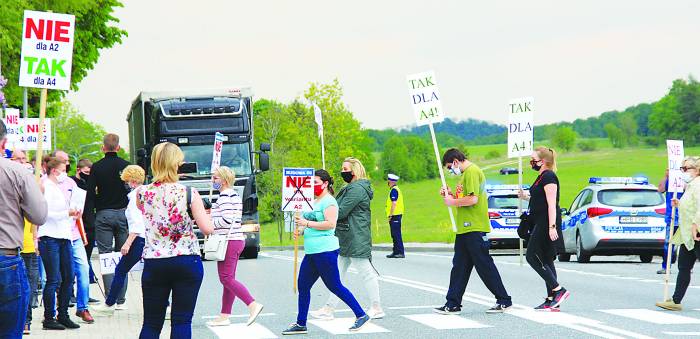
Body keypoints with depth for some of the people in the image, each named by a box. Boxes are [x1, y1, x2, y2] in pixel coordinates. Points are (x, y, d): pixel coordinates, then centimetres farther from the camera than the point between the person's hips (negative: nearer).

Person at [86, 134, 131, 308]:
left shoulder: (96, 168, -1)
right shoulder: (126, 166, 1)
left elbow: (90, 194, -3)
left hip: (103, 215, -1)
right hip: (123, 214, 1)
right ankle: (121, 299, 6)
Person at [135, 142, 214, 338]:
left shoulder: (142, 194, -1)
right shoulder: (189, 193, -8)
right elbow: (207, 229, -9)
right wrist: (199, 212, 10)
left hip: (154, 263, 2)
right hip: (187, 263, -2)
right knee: (182, 322, 2)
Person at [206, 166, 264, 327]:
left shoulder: (225, 196, -13)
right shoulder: (235, 195, 18)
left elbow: (226, 220, -22)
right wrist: (213, 216, 17)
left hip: (229, 241, -10)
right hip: (237, 239, 10)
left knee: (226, 278, -10)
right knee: (228, 279, 11)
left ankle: (253, 305, -17)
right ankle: (224, 316, 14)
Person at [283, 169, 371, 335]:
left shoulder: (328, 201, -11)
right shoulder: (315, 201, 18)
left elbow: (330, 223, -23)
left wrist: (307, 223, -19)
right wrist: (300, 230, 11)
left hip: (325, 250, -10)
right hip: (312, 252, 10)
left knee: (335, 286, -5)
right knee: (303, 286, 7)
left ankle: (361, 316, 5)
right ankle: (301, 324, 14)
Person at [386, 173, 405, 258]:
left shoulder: (394, 190, -13)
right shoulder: (396, 189, 18)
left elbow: (394, 203, -20)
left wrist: (390, 215, -18)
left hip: (394, 216, -10)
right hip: (397, 215, 10)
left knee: (396, 234, -10)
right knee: (395, 235, 13)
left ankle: (400, 252, -12)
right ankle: (396, 252, 16)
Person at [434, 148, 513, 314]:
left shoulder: (472, 172, -13)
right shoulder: (467, 173, 20)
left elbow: (473, 199, -22)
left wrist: (452, 202, -10)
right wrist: (450, 195, 10)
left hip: (474, 228, -10)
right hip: (465, 228, 10)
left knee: (485, 266, -4)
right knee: (459, 267, 7)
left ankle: (504, 300, 4)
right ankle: (452, 304, 8)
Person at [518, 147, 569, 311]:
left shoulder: (548, 177, -13)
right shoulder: (542, 177, 18)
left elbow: (552, 204, -20)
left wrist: (552, 227, -25)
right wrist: (526, 196, 16)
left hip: (546, 224, -11)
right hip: (541, 224, 11)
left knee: (532, 257, -10)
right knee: (546, 261, 9)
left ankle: (559, 290, -11)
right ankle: (552, 301, 9)